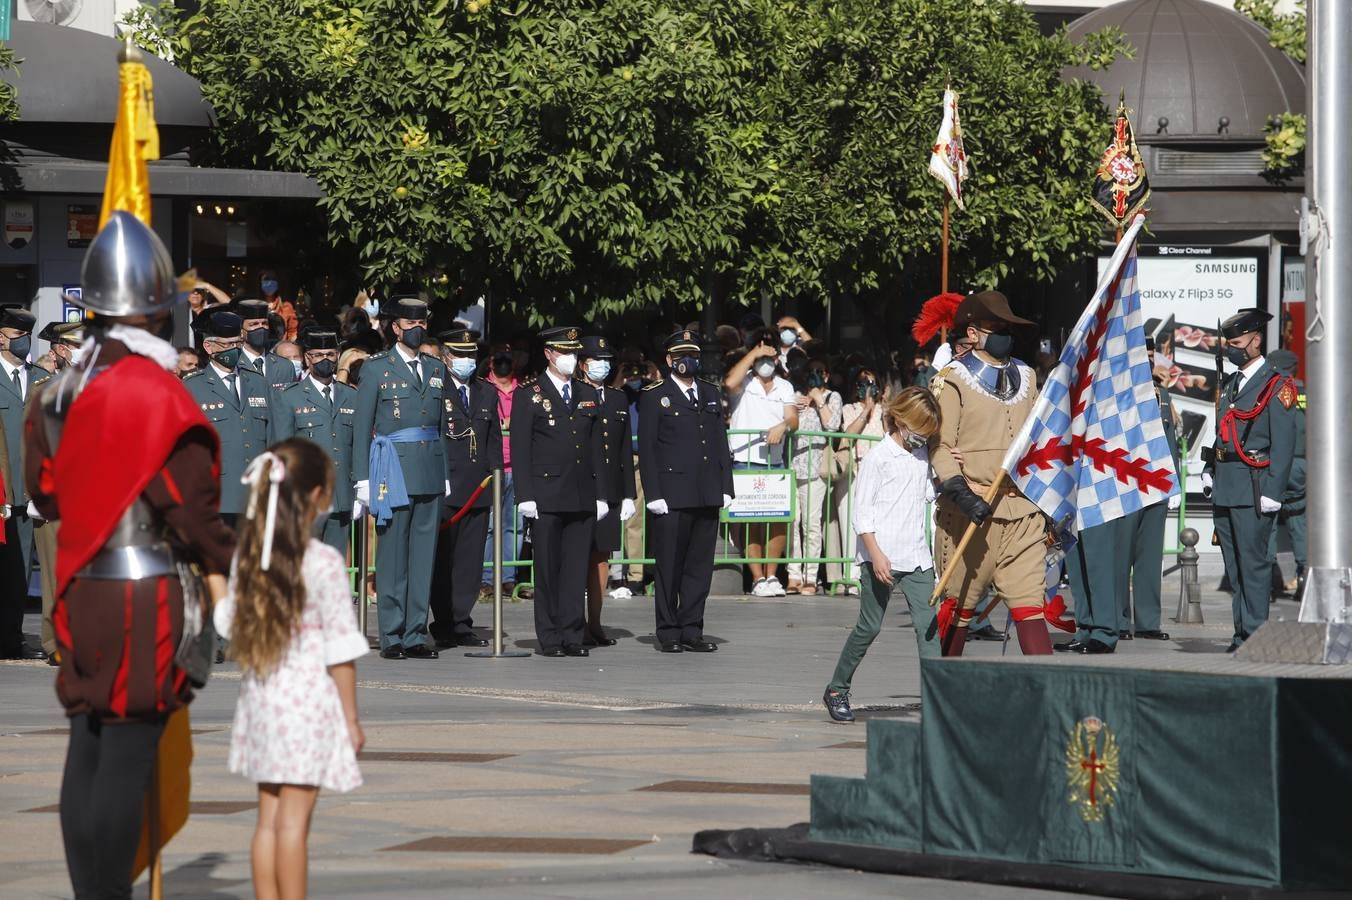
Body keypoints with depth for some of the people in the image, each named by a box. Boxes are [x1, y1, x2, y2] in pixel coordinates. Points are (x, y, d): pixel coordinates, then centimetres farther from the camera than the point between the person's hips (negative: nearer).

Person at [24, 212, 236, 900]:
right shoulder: (157, 393, -15)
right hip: (146, 590, -7)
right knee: (129, 759, -5)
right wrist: (225, 568, -1)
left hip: (79, 591, 8)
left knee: (86, 753, 13)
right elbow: (189, 506, -14)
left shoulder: (57, 391, 8)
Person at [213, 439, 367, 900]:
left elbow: (229, 622, 11)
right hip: (308, 698, -6)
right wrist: (351, 719, -4)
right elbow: (340, 650, -10)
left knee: (269, 817, 10)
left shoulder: (248, 555, 5)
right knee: (293, 819, -4)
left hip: (260, 697, 6)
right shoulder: (324, 563, -13)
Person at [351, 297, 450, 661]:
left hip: (429, 473, 5)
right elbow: (361, 427, 0)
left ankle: (415, 635, 9)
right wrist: (362, 478, -6)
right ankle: (391, 637, -1)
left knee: (424, 553, 5)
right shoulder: (376, 369, 2)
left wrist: (446, 476, 14)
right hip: (393, 469, -5)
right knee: (392, 554, -4)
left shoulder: (436, 370, 16)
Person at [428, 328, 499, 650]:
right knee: (442, 560, -3)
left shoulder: (487, 393, 17)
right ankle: (444, 626, 1)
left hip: (478, 491, 5)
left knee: (471, 562, 5)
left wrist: (495, 482, 13)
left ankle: (461, 625, 10)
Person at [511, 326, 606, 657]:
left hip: (582, 497, 4)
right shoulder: (529, 395, 1)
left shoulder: (588, 395, 15)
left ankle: (572, 636, 6)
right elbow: (520, 450, -3)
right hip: (546, 498, -4)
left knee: (577, 568, 3)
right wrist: (525, 496, -11)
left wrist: (601, 494, 10)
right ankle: (550, 639, 4)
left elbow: (596, 448, 16)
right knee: (548, 570, -1)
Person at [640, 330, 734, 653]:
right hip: (671, 494, -5)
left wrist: (725, 487, 9)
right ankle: (669, 634, 5)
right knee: (669, 567, -1)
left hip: (707, 497, 5)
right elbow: (646, 448, -3)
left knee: (700, 566, 5)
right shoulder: (655, 397, 1)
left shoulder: (710, 394, 17)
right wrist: (653, 494, -10)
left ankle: (691, 630, 11)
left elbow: (720, 443, 17)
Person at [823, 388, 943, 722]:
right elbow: (862, 512, -10)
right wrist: (876, 555, -18)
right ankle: (837, 690, 18)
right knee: (869, 627, 2)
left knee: (927, 624, -7)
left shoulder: (922, 455, 13)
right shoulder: (878, 458, -7)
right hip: (881, 555, -5)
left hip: (916, 556, 5)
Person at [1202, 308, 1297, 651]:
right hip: (1224, 489, 8)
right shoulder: (1229, 384, 18)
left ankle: (1255, 633, -6)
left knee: (1253, 562, -8)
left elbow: (1283, 443, -10)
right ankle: (1242, 632, 13)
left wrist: (1272, 491, -15)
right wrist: (1209, 471, 10)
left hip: (1253, 490, -8)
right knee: (1234, 565, 9)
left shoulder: (1277, 386, -5)